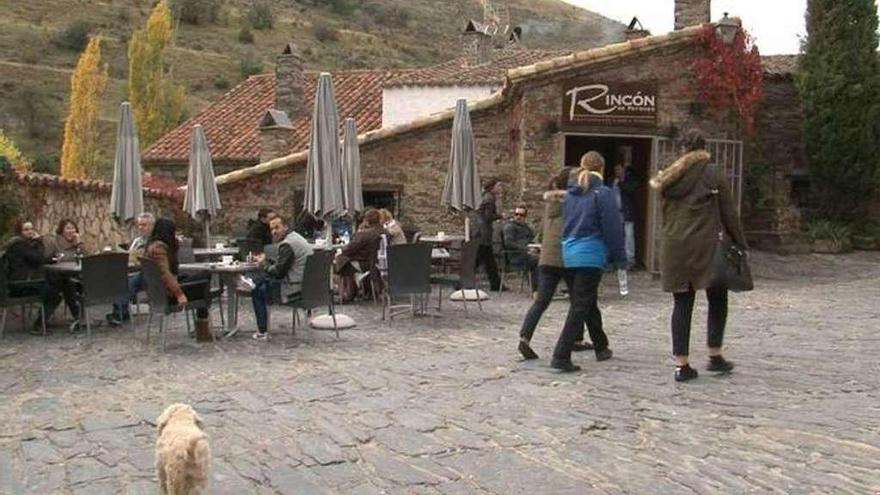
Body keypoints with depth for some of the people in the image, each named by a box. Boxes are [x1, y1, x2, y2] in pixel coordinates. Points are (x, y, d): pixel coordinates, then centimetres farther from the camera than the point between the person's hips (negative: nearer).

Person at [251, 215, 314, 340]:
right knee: (263, 280, 24)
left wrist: (264, 263, -3)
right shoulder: (295, 237, 13)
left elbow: (278, 273, -19)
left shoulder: (287, 245, -20)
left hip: (295, 289, -10)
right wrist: (268, 261, 10)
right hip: (305, 284, 10)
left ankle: (262, 332, 6)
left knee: (257, 291, 3)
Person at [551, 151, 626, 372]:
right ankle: (561, 356, -10)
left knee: (588, 303, 19)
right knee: (581, 306, -4)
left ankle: (601, 347, 35)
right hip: (591, 256, -7)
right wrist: (619, 256, 0)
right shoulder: (602, 193, -9)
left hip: (569, 255, 7)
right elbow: (612, 227, -8)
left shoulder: (570, 193, 10)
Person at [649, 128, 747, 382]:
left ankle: (681, 364, 5)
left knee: (682, 304, 6)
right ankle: (715, 356, 15)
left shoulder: (668, 176, 7)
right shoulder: (713, 173, -4)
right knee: (717, 299, 15)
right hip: (705, 245, -3)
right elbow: (728, 213, -2)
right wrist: (740, 243, 4)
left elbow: (664, 212, 10)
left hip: (674, 247, 3)